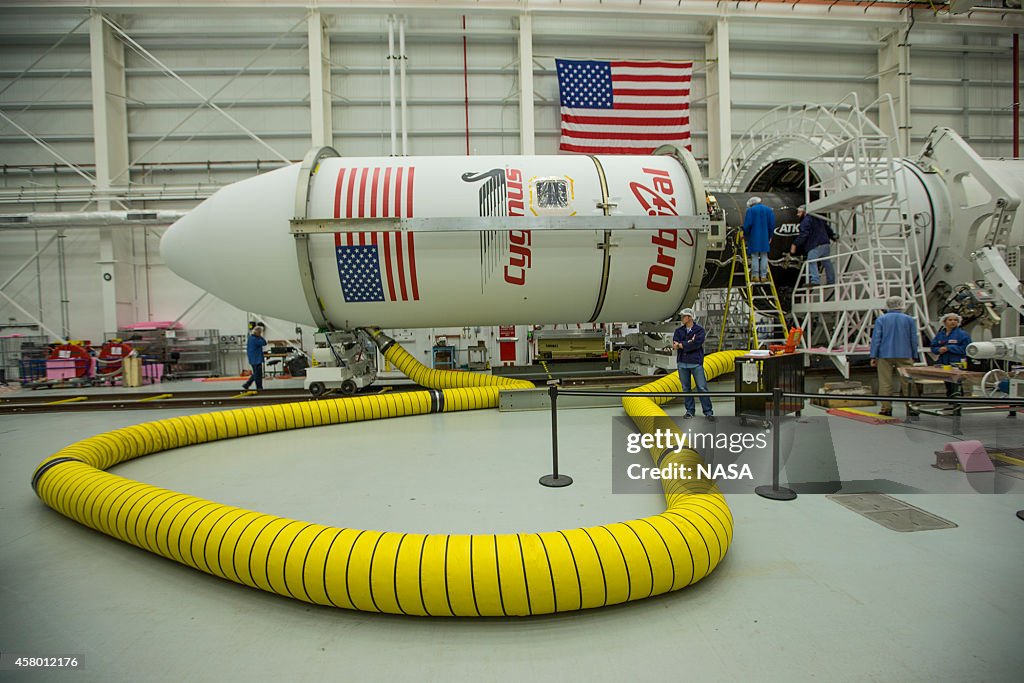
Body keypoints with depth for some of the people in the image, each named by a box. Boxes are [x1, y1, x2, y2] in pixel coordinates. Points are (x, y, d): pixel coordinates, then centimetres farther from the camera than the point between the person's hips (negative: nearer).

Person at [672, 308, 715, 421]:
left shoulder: (699, 330, -1)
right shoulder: (679, 330, 9)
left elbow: (696, 344, -17)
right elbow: (675, 344, -6)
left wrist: (681, 345, -10)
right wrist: (689, 342, -15)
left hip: (696, 363, -3)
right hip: (682, 363, 4)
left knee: (702, 388, -3)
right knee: (686, 388, 8)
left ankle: (708, 412, 3)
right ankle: (690, 411, 18)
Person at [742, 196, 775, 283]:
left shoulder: (750, 210, -3)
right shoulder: (769, 210, 10)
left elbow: (747, 224, -10)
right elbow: (772, 224, 7)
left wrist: (745, 235, 3)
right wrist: (770, 236, 14)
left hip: (754, 237, -3)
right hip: (765, 237, 3)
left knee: (754, 256, 0)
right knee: (764, 256, 5)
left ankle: (755, 276, -2)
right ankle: (763, 276, 4)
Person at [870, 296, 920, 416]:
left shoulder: (881, 319, 2)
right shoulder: (910, 320, 7)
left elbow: (876, 338, -3)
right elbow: (914, 340, 8)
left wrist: (873, 356, -1)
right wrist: (914, 356, 14)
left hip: (885, 356, -1)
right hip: (904, 356, 1)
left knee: (885, 383, 1)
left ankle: (886, 409, 0)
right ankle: (911, 408, -2)